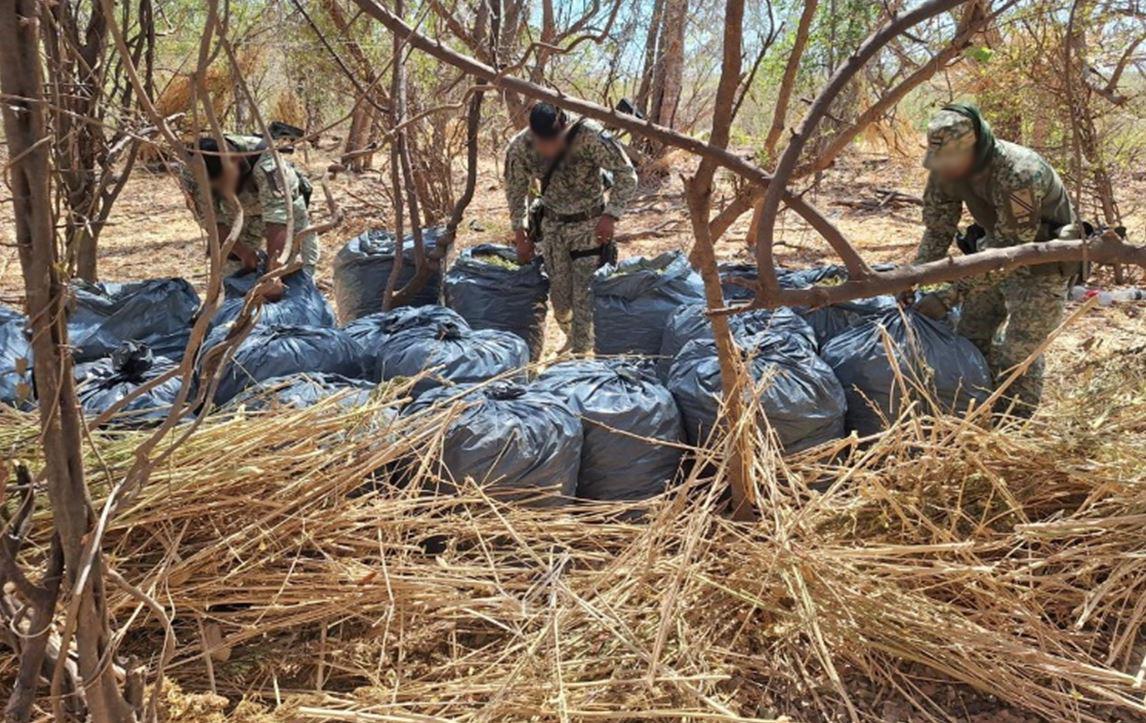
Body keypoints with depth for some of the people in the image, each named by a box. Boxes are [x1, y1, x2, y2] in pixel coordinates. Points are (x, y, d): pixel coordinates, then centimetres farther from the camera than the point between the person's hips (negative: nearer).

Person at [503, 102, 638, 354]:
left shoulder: (590, 135, -29)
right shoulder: (519, 148, -18)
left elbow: (626, 175, -18)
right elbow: (516, 191, 0)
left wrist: (611, 215, -25)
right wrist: (520, 232, 2)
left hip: (589, 224, -3)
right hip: (553, 225, 3)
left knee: (584, 294, -7)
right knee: (558, 293, 11)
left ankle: (582, 352, 6)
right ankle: (572, 339, 36)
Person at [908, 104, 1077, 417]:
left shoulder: (1018, 174, -36)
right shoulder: (946, 170, -13)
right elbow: (937, 230, 0)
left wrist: (949, 296, -36)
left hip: (1040, 264, -7)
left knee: (1017, 355, -9)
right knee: (970, 340, 8)